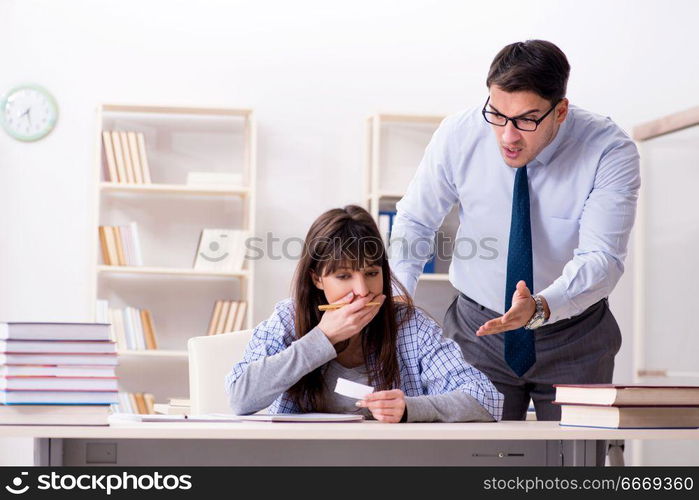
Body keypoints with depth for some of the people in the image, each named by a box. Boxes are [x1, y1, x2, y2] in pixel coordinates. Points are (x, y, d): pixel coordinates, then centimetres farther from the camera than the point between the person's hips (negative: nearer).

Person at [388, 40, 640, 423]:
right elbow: (415, 222, -3)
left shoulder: (609, 151, -21)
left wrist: (540, 308, -47)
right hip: (477, 333, 1)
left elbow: (602, 259, -29)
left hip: (573, 341, -1)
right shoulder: (458, 135, -15)